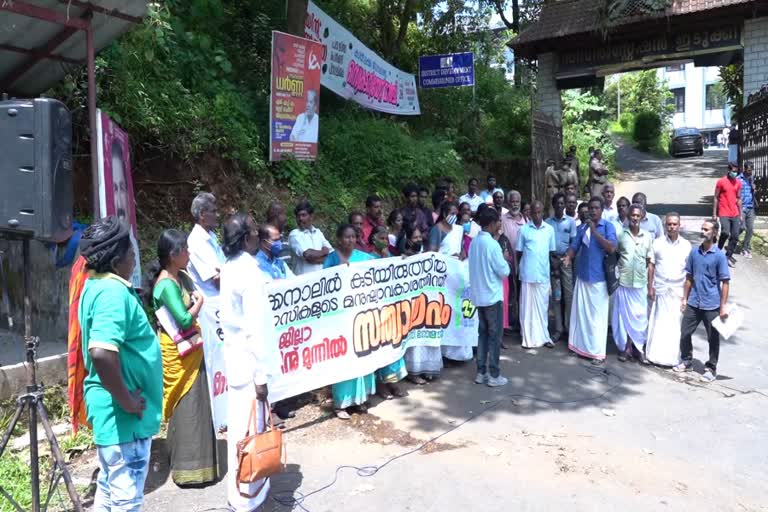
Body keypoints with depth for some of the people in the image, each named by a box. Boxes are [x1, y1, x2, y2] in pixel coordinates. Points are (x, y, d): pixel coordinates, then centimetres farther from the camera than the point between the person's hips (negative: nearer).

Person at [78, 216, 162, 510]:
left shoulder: (97, 285, 8)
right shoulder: (113, 292, -23)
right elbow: (102, 353, -37)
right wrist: (126, 401, -25)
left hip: (111, 411, 10)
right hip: (124, 416, -10)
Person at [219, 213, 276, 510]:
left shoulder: (229, 269, 6)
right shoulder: (249, 273, -21)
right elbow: (255, 328, -22)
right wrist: (261, 375, -18)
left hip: (235, 358, 9)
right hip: (249, 363, -9)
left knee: (238, 429, 19)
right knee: (250, 433, 3)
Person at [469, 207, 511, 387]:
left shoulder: (474, 242, 6)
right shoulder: (492, 244, -18)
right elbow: (504, 272, -14)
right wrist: (505, 261, 4)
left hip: (478, 295, 7)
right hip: (492, 296, -7)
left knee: (483, 333, 13)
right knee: (495, 336, 2)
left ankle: (481, 372, 17)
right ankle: (494, 375, 8)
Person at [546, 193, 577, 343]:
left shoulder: (571, 221, 2)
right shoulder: (547, 222, 4)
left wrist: (565, 258, -8)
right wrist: (552, 260, -7)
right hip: (552, 260, 1)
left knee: (569, 295, -1)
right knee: (556, 296, 3)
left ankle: (568, 327, 8)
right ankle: (558, 328, 7)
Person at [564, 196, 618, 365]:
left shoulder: (608, 226, -4)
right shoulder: (582, 227, 7)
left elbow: (612, 248, -16)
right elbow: (574, 246, 2)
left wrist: (595, 231, -20)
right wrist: (567, 258, -19)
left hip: (599, 278, -4)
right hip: (582, 276, 4)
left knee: (597, 316, 1)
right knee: (580, 312, 10)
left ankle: (598, 352, 8)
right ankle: (581, 345, 23)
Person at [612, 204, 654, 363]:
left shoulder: (647, 236, 4)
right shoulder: (620, 235, -1)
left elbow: (650, 263, 7)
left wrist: (650, 286, 5)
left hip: (641, 283, 1)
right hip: (623, 282, -1)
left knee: (640, 317, 6)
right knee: (623, 316, 5)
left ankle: (640, 348, 18)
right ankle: (625, 347, 16)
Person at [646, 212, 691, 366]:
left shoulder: (686, 245, 4)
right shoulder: (658, 243, 2)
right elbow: (652, 266, 3)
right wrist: (650, 287, -2)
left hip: (678, 290, 1)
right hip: (660, 290, 0)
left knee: (675, 324, 4)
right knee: (658, 322, 3)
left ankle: (673, 357, 14)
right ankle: (656, 355, 11)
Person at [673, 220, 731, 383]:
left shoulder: (719, 255, -10)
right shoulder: (694, 252, 2)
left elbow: (725, 282, -9)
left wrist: (723, 306, -12)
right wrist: (684, 299, 8)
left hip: (712, 305, -4)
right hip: (693, 303, 4)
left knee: (713, 338, 8)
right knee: (684, 333, 11)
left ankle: (711, 369, 22)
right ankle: (686, 362, 30)